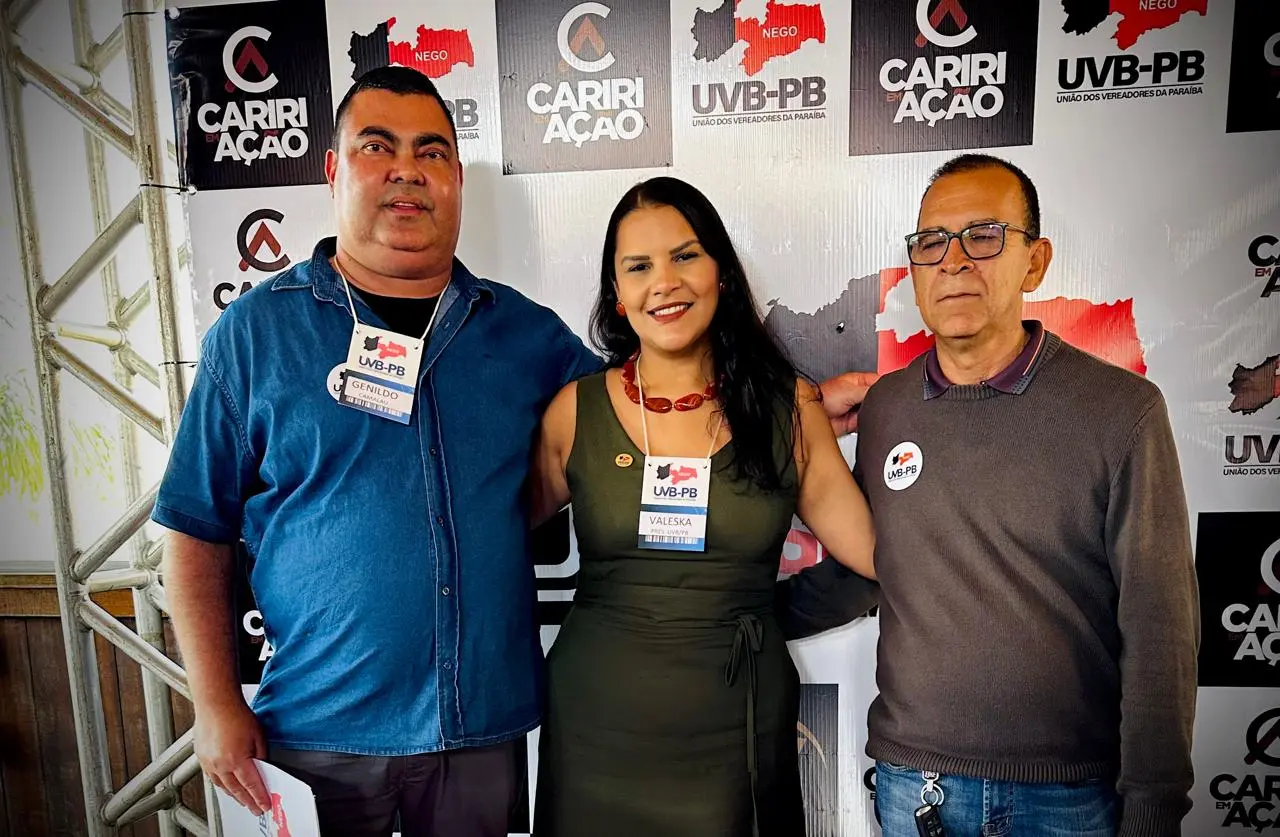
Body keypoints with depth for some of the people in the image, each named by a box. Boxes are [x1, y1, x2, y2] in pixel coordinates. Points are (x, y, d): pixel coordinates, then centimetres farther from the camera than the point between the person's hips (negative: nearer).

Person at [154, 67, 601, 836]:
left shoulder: (525, 331, 1)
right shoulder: (255, 330, -4)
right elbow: (198, 531, -1)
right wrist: (218, 705, -5)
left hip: (485, 723, 2)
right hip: (318, 728, -1)